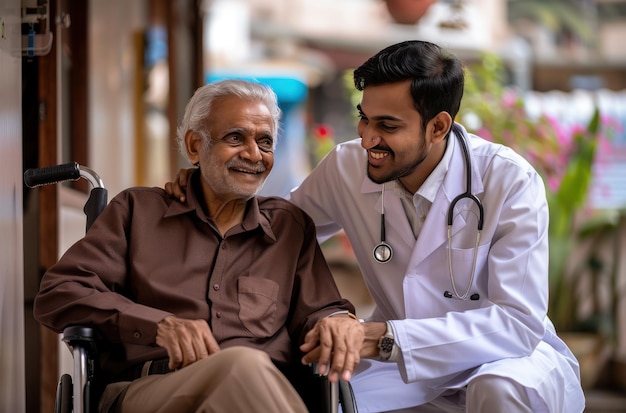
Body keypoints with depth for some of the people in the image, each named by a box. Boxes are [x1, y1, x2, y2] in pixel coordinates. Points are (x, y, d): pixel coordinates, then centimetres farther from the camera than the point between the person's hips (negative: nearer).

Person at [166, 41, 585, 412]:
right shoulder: (346, 168, -6)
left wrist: (382, 337, -34)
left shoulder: (510, 182, -18)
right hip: (405, 359, 3)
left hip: (511, 359, -3)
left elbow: (519, 323, -25)